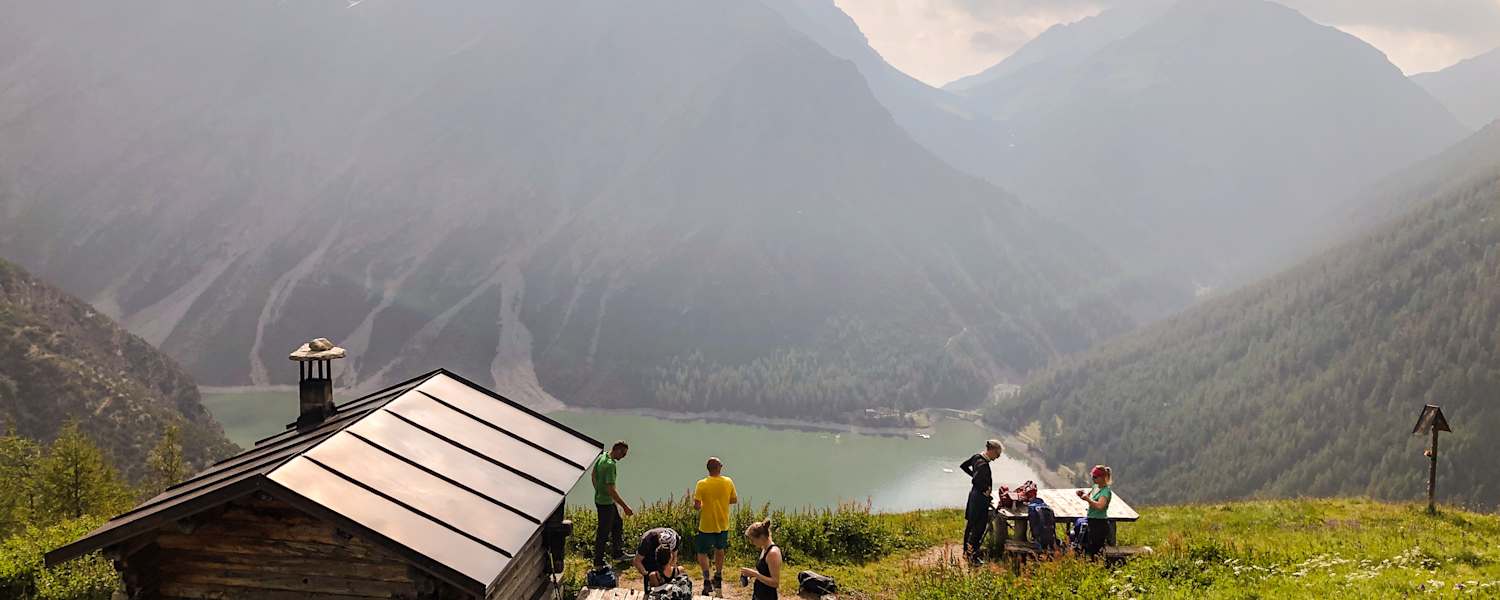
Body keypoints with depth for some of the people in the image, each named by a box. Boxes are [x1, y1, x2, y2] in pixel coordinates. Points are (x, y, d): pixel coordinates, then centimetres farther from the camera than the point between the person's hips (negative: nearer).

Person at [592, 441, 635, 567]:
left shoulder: (601, 457, 0)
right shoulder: (610, 465, -29)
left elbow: (594, 476, 15)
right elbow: (611, 490, -31)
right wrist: (625, 507, -26)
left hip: (599, 498, 10)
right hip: (605, 503, -10)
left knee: (618, 524, 22)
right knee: (603, 532, 4)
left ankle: (618, 553, 34)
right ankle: (598, 561, 17)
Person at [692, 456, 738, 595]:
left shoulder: (702, 484, -18)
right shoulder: (728, 482, -8)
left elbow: (696, 505, -19)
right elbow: (734, 500, 4)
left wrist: (700, 506, 3)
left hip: (707, 526, -4)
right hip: (723, 525, 4)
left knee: (702, 553, 9)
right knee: (719, 550, 26)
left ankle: (707, 580, -7)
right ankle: (718, 578, 37)